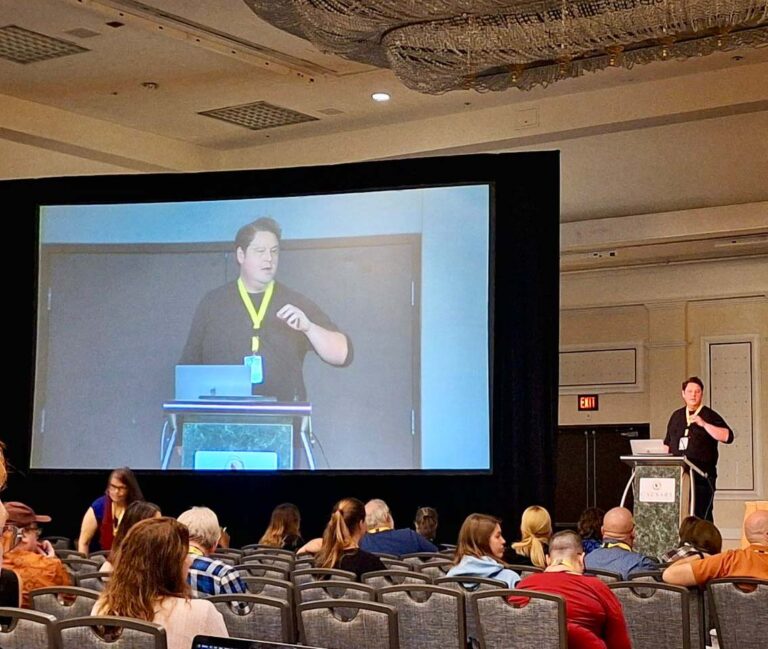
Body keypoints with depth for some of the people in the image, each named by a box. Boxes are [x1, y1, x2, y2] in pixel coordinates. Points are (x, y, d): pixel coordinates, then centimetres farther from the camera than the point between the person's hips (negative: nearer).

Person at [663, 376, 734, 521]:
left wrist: (703, 424, -19)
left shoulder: (709, 416, 1)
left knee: (701, 515, -7)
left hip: (702, 475, -5)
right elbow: (667, 444, 24)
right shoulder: (676, 416, 17)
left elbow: (728, 437, -12)